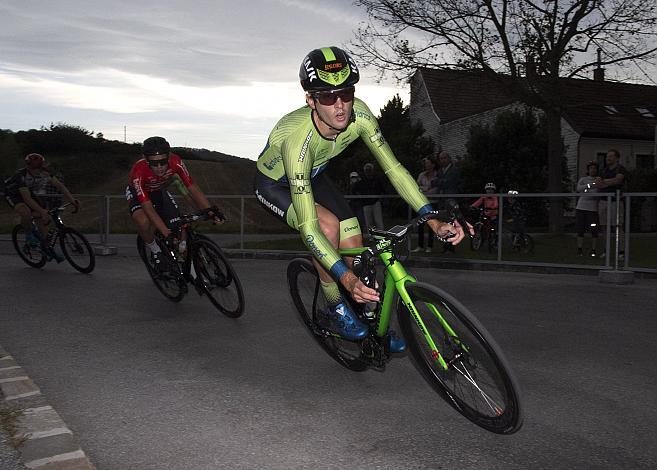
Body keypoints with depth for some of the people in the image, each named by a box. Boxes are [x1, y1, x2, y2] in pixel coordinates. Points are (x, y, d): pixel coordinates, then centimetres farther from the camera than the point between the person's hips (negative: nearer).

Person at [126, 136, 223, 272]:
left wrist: (210, 210, -42)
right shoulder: (138, 172, -40)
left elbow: (192, 187, -28)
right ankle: (156, 252, -5)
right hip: (137, 193, -3)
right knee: (144, 222, -33)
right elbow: (148, 207, -41)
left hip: (159, 191, 3)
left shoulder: (175, 162, -33)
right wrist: (167, 233, -49)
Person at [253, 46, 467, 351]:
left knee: (354, 243, -6)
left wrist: (433, 220, -32)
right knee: (328, 224, -31)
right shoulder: (298, 139, -43)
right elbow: (308, 225, -46)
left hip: (312, 176, 5)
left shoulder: (358, 114, -28)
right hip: (274, 183, -5)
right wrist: (347, 278, -54)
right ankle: (335, 311, -9)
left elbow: (393, 168, -23)